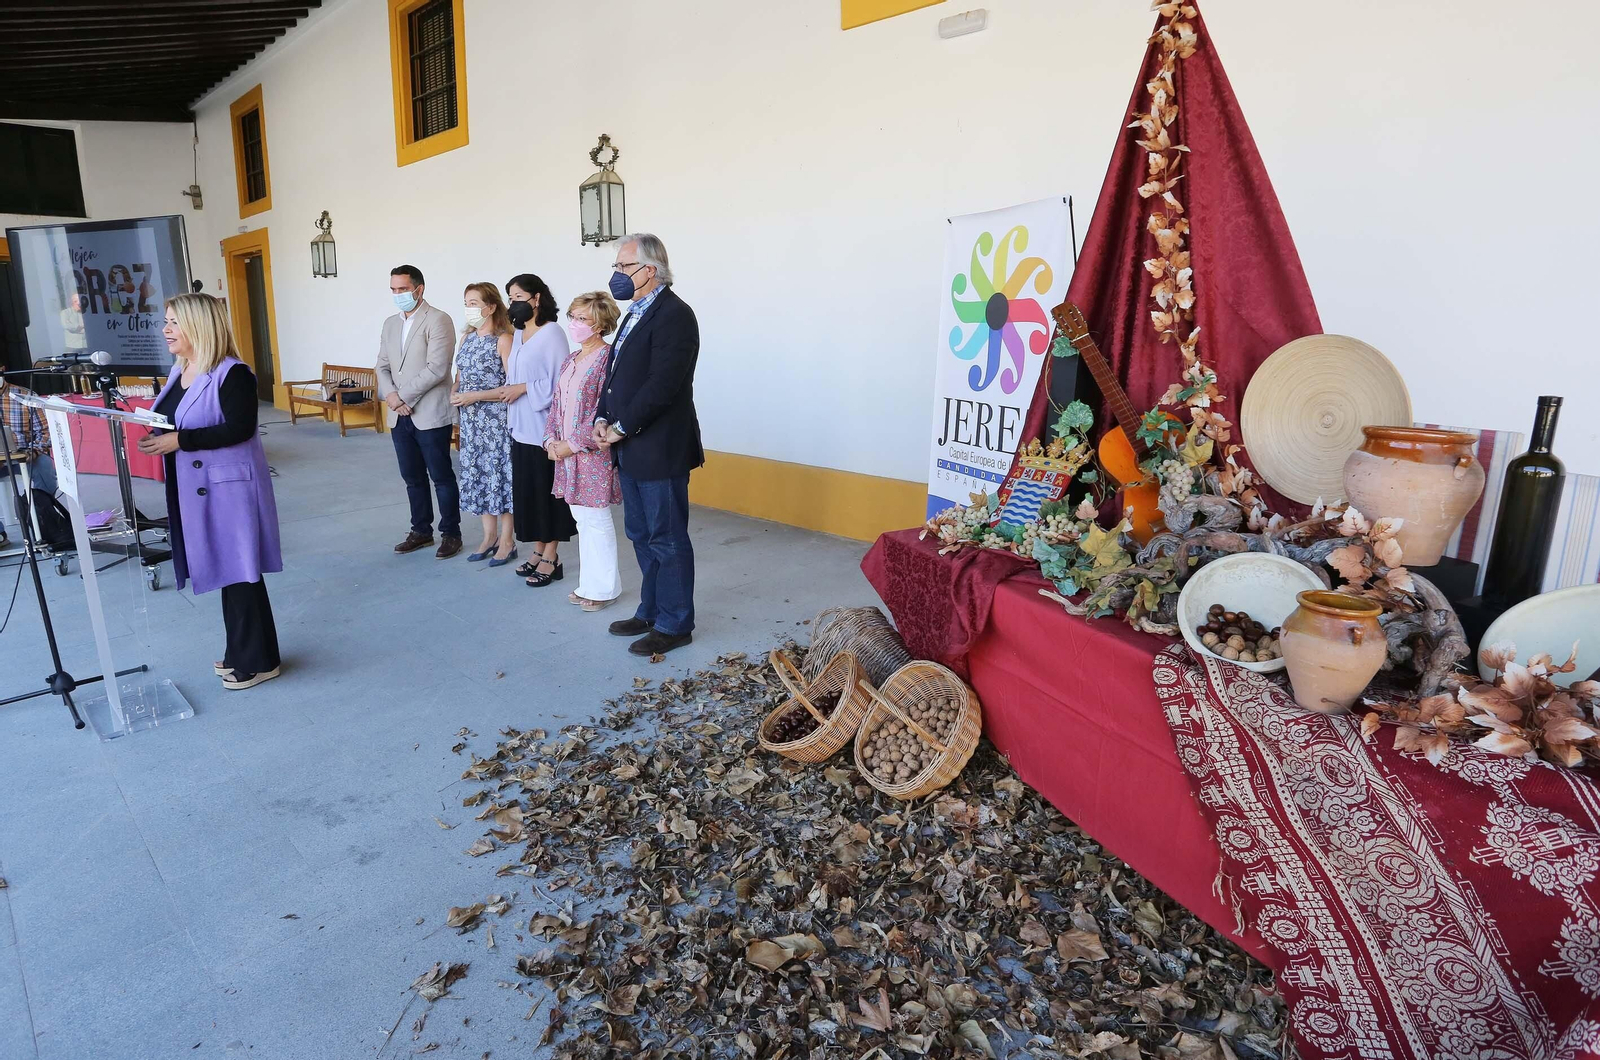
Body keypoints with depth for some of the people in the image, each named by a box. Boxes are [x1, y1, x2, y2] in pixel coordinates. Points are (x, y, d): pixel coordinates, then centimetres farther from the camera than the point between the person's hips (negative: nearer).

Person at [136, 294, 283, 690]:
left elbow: (239, 428, -22)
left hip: (229, 487, -9)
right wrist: (155, 435, 1)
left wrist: (179, 441, -24)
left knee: (241, 572, -2)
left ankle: (257, 661, 10)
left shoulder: (232, 373, -15)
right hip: (197, 488, 9)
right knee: (224, 569, 16)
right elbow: (174, 423, 21)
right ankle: (241, 652, 28)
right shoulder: (179, 371, 12)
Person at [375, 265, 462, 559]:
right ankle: (421, 531, 25)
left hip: (430, 414, -7)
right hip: (399, 416, 7)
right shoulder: (390, 323, 15)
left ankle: (451, 534, 12)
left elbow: (436, 369, -18)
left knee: (441, 478, 1)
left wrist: (404, 397, -14)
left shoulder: (438, 320, -9)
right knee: (413, 478, 14)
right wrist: (390, 395, -7)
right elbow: (382, 366, 13)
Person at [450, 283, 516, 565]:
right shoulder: (467, 336, 11)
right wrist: (454, 391, -1)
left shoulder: (502, 340, -12)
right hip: (470, 419, 7)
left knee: (499, 474, -1)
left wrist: (474, 396, -18)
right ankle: (489, 536, 22)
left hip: (496, 418, -7)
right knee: (477, 474, 10)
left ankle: (507, 541, 10)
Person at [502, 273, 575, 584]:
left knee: (547, 491, 0)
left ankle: (551, 559, 9)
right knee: (527, 492, 11)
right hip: (521, 427, 8)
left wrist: (524, 389, -15)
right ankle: (538, 551, 23)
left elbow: (560, 381, -16)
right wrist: (509, 391, 3)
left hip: (544, 427, -8)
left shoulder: (552, 333, -11)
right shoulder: (517, 335, 13)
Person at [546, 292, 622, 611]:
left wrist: (574, 444, -17)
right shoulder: (570, 361, 14)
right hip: (567, 453, 8)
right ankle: (589, 584, 24)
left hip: (593, 452, -8)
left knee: (596, 519, 0)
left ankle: (604, 589, 12)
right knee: (582, 519, 13)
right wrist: (552, 441, 1)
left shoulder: (607, 358, -12)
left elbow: (604, 411, -17)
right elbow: (557, 405, 16)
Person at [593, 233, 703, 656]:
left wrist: (623, 427, -17)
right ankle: (651, 612, 32)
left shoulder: (673, 315, -15)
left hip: (660, 450, -10)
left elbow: (663, 384, -23)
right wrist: (603, 419, 2)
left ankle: (674, 624, 14)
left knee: (667, 539, 1)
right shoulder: (636, 314, 15)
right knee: (641, 534, 18)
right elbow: (617, 372, 17)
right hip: (632, 449, 10)